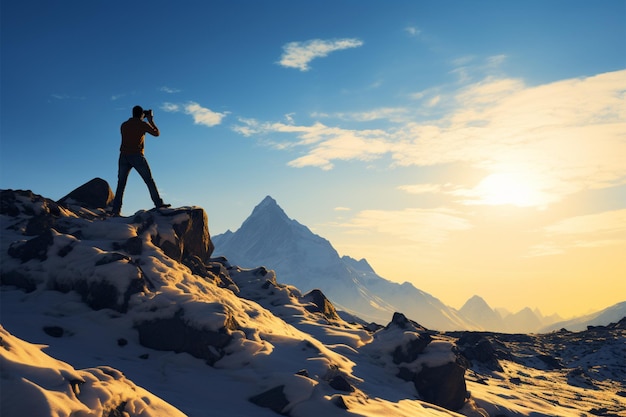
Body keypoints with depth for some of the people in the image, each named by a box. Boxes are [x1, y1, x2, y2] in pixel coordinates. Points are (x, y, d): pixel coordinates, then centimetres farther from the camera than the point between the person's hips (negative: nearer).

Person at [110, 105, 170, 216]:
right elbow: (157, 133, 9)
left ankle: (116, 209, -1)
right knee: (149, 181, 2)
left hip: (123, 156, 4)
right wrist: (151, 120, 20)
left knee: (121, 184, 6)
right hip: (136, 156, -4)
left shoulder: (123, 125, 15)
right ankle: (159, 204, -3)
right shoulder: (143, 124, 1)